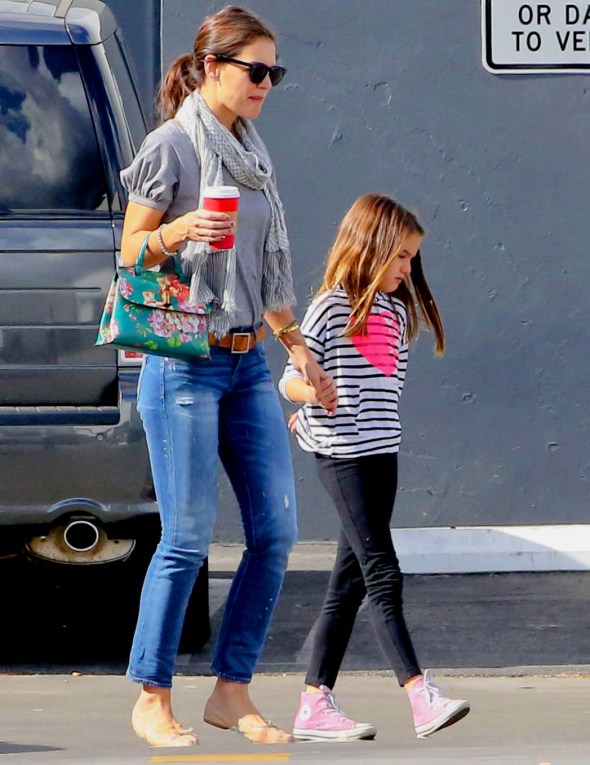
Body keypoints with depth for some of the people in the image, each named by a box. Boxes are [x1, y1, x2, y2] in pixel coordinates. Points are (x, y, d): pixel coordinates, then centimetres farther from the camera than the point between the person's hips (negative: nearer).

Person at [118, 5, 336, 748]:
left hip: (249, 364, 7)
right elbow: (131, 253, -6)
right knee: (187, 538, -7)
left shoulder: (254, 154, 15)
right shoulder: (172, 146, -6)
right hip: (184, 364, -7)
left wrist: (298, 348, 22)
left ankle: (231, 691, 10)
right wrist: (177, 231, -25)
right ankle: (152, 700, 3)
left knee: (275, 532, 1)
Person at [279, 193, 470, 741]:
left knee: (351, 582, 7)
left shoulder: (398, 312, 13)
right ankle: (421, 696, -19)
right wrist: (315, 394, -27)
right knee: (382, 576, -12)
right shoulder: (331, 309, -7)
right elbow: (290, 379, -8)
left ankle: (315, 705, 11)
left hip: (381, 451, 8)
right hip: (341, 455, -8)